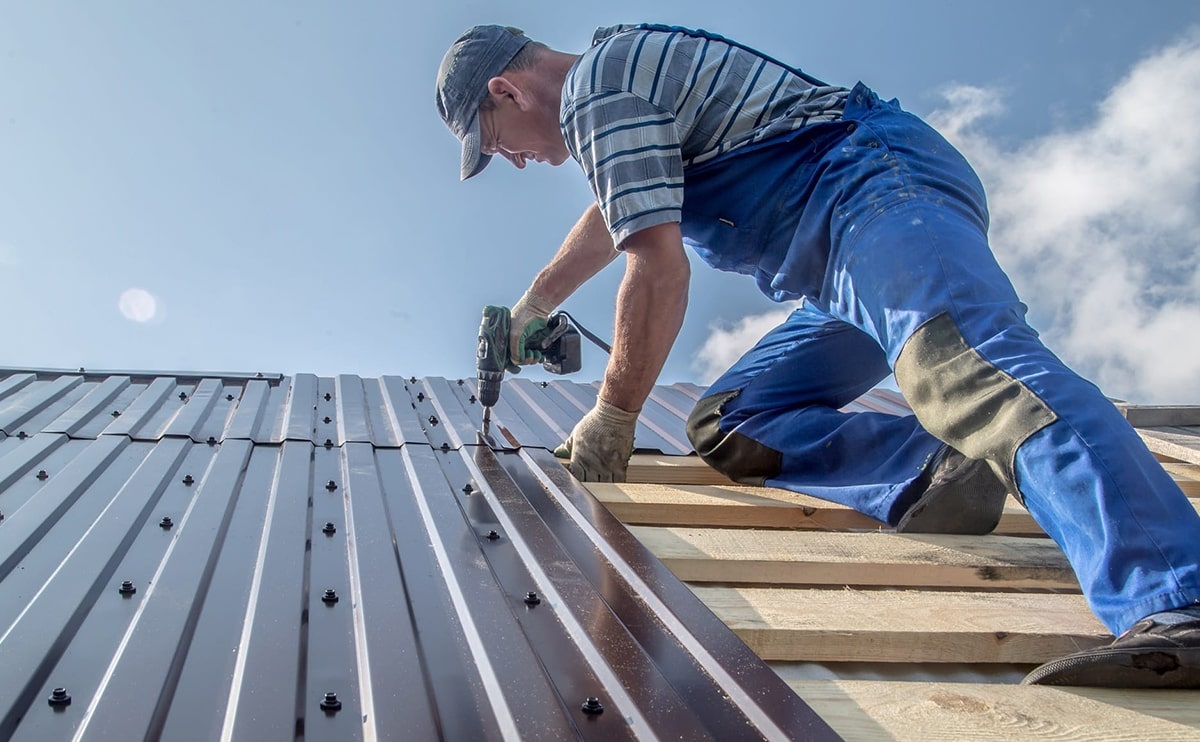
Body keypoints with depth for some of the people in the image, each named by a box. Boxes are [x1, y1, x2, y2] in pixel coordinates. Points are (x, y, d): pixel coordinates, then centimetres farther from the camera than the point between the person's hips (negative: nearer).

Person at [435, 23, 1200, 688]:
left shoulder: (598, 86, -6)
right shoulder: (622, 69, 28)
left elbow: (659, 268, -14)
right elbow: (614, 214, 44)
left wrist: (613, 415, -3)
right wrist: (530, 309, 50)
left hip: (883, 186, -10)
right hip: (846, 253, 11)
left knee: (964, 360, -36)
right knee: (726, 425, 6)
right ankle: (933, 473, -15)